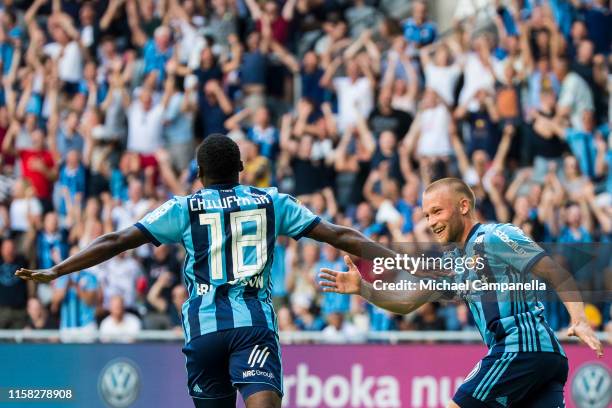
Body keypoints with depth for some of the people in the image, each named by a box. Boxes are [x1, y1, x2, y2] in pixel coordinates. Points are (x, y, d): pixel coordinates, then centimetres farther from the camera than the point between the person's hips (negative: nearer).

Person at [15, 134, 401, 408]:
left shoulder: (184, 209, 7)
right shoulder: (273, 202, 11)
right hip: (256, 322, -1)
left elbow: (118, 241, 3)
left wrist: (56, 271, 8)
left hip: (205, 326, 1)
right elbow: (339, 236, 12)